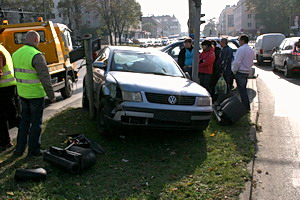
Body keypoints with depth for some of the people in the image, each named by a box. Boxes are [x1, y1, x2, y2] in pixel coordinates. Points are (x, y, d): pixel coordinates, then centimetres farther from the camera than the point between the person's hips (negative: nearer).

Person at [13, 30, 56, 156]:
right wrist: (51, 95, -16)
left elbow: (16, 74, 15)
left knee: (24, 121, 18)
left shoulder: (16, 54, 7)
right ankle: (33, 150, 13)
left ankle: (19, 149, 23)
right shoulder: (36, 55, -19)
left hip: (22, 93, 7)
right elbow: (45, 78, -21)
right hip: (36, 94, -7)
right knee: (36, 123, 5)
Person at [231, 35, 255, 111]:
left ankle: (245, 107, -3)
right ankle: (247, 107, 23)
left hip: (240, 72, -9)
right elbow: (251, 62, 19)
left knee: (242, 90, -5)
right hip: (247, 72, 9)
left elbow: (237, 62, -19)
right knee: (244, 89, 17)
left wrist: (234, 70, -9)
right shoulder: (251, 50, 14)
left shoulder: (241, 49, -15)